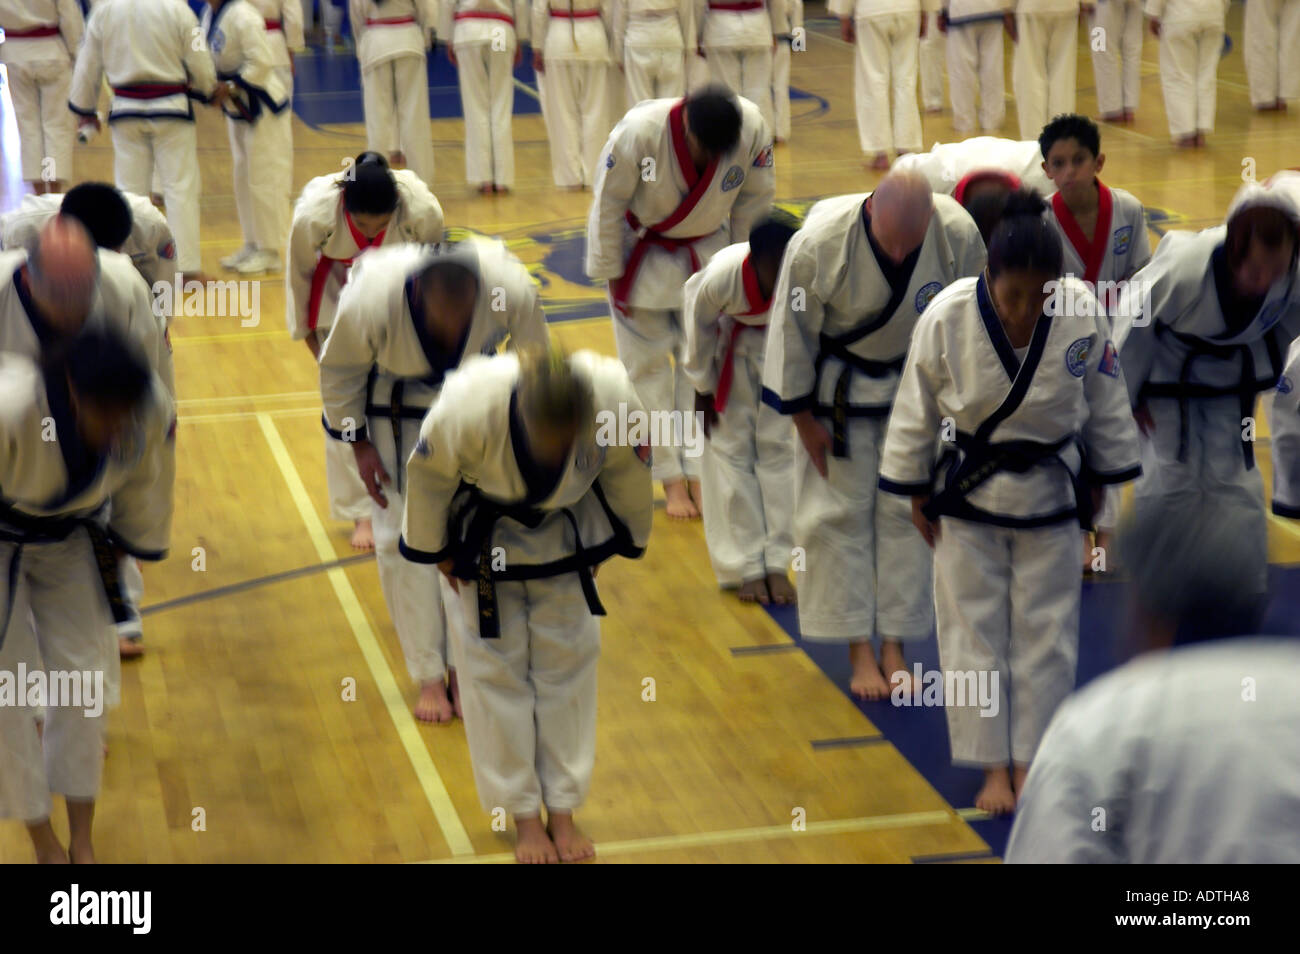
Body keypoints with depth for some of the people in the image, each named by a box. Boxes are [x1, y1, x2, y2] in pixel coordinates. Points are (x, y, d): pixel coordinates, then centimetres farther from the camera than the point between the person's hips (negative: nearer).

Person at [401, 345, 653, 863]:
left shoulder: (616, 403, -36)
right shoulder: (467, 408, -40)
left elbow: (627, 472, -11)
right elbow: (427, 477, -18)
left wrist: (622, 542, 3)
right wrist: (435, 551, -4)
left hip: (567, 530, 2)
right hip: (489, 534, -2)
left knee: (567, 656, 8)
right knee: (496, 664, 2)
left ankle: (562, 811, 22)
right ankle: (523, 815, 18)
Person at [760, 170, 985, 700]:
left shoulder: (959, 236, -25)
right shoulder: (818, 243, -31)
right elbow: (793, 330, -16)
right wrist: (804, 418, -9)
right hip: (839, 387, -1)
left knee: (907, 510, 6)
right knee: (838, 512, 1)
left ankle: (894, 646, 19)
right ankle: (860, 650, 14)